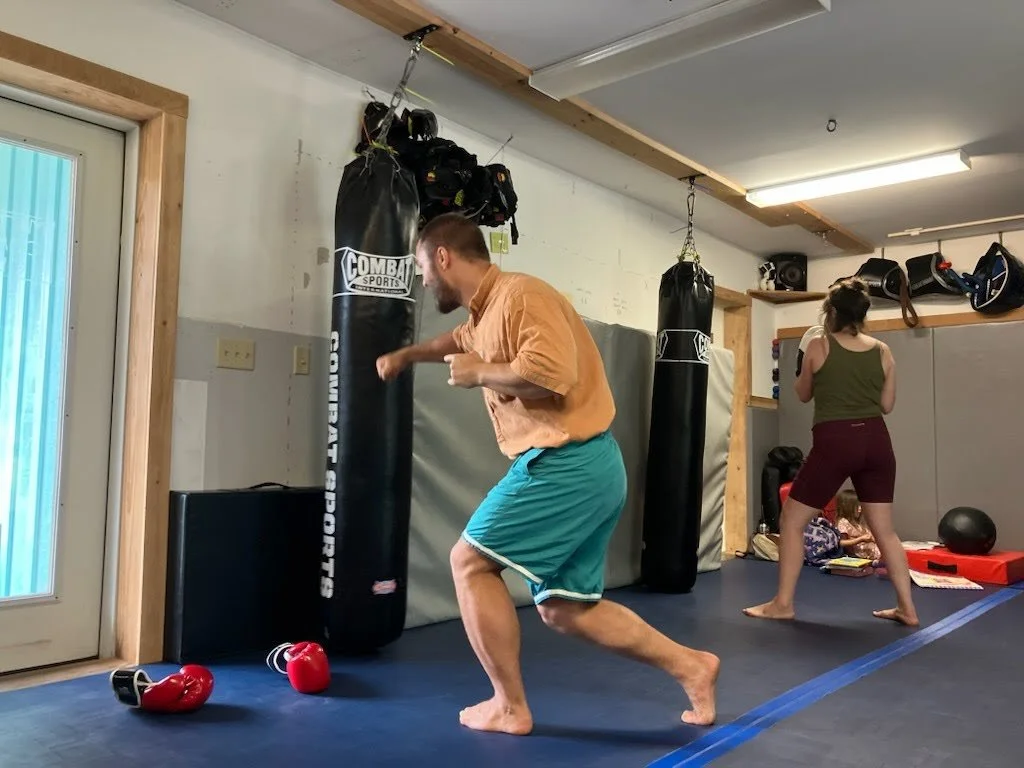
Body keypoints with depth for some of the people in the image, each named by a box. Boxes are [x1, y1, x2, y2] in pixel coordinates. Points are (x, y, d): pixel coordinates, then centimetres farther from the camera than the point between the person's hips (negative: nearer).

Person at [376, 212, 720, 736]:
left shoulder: (521, 294, -13)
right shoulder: (487, 310, 17)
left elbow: (550, 374, -28)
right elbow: (458, 341, 42)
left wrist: (477, 372, -13)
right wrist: (404, 355, 45)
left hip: (568, 465, -10)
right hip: (585, 470, 10)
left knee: (470, 560, -1)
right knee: (563, 610, 13)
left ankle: (509, 707, 9)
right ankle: (690, 666, 19)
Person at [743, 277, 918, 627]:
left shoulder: (818, 347, -3)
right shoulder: (883, 352, 6)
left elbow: (803, 395, 10)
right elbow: (887, 405, 11)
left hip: (835, 441, -4)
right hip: (876, 441, 5)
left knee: (792, 521, 8)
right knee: (884, 529, 17)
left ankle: (783, 603, 11)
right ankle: (907, 608, 21)